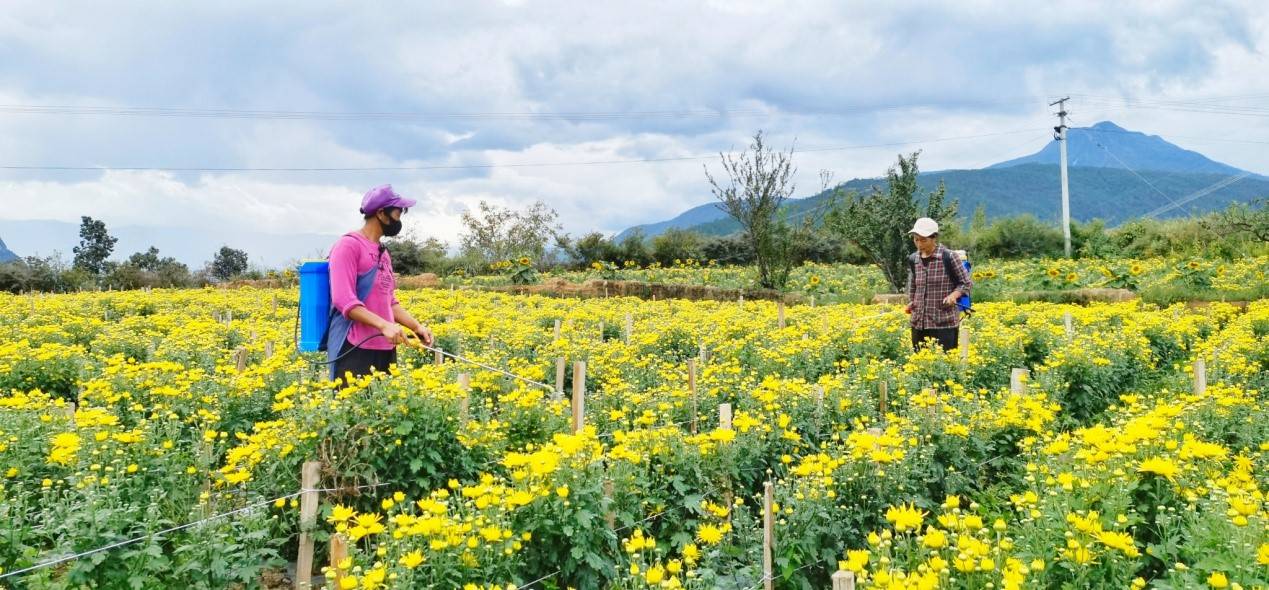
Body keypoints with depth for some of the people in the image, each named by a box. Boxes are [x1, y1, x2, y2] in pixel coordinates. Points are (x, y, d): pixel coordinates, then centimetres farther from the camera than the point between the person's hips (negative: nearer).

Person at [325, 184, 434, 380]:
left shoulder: (383, 252, 18)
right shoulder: (348, 245, -8)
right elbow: (344, 300, -17)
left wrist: (417, 326, 7)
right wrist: (383, 325, -26)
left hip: (385, 349, 8)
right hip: (353, 350, -8)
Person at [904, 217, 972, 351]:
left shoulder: (948, 257, -7)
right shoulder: (913, 259, 8)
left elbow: (967, 283, 1)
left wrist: (954, 295, -16)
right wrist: (911, 304, 7)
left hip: (944, 323, -5)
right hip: (919, 323, 5)